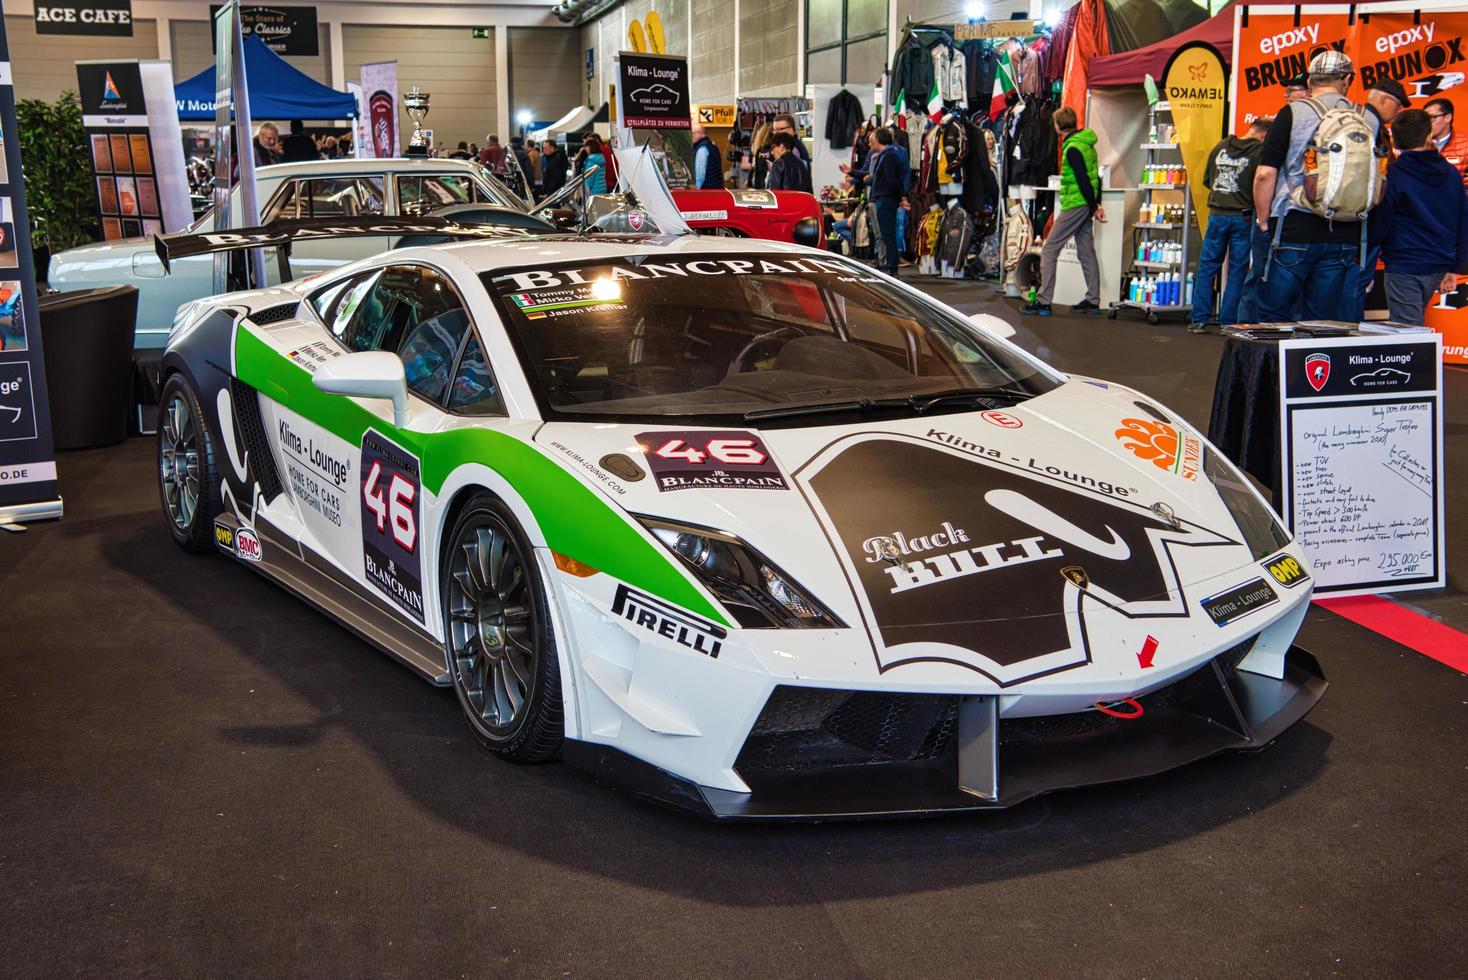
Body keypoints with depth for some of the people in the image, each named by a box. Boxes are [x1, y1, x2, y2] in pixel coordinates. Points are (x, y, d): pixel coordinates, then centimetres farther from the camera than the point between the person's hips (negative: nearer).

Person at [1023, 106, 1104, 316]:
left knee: (1049, 250, -7)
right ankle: (1092, 300, 14)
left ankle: (1043, 302, -9)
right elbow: (1095, 177, 16)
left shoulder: (1072, 149, -17)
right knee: (1086, 252, 11)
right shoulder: (1086, 143, 13)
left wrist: (1094, 207, -12)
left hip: (1075, 205, -9)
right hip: (1084, 205, 10)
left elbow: (1084, 181, -19)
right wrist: (1097, 204, 15)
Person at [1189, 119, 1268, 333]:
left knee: (1206, 268, 8)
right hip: (1242, 217, -3)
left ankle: (1199, 319, 5)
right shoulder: (1259, 151, -8)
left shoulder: (1222, 146, 6)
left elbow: (1206, 179, 12)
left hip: (1216, 215, 3)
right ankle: (1228, 321, 5)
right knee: (1237, 271, 5)